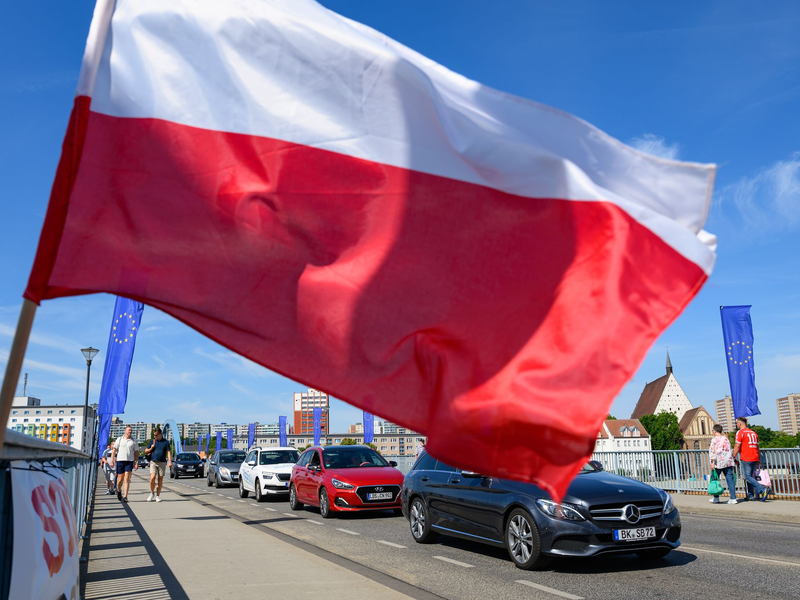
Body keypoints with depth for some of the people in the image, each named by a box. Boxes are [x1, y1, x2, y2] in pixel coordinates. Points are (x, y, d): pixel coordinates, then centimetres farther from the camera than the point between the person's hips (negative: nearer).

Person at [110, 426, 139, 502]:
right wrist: (112, 461, -5)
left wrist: (137, 462, 4)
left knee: (127, 479, -9)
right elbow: (114, 450, 3)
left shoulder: (133, 441, 9)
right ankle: (119, 491, 35)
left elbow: (136, 452, 11)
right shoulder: (119, 439, 6)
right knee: (120, 479, 6)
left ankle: (125, 496, -10)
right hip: (120, 461, 0)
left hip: (129, 461, 0)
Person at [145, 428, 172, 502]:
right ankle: (152, 493, 6)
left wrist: (170, 462, -11)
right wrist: (151, 448, -5)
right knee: (152, 478, -15)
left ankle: (158, 495, 13)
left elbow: (168, 452, 1)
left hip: (162, 463, -1)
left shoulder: (166, 442, 5)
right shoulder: (153, 441, 10)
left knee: (160, 479, 2)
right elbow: (146, 452, 16)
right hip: (153, 462, 1)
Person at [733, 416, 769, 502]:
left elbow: (737, 447, -12)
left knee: (748, 477, -7)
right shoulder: (753, 433, 17)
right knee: (752, 477, 13)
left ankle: (763, 490, -22)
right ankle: (750, 495, 13)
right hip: (755, 459, 8)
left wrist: (733, 457, -4)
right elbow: (757, 447, 20)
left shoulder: (740, 432, -7)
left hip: (746, 459, -8)